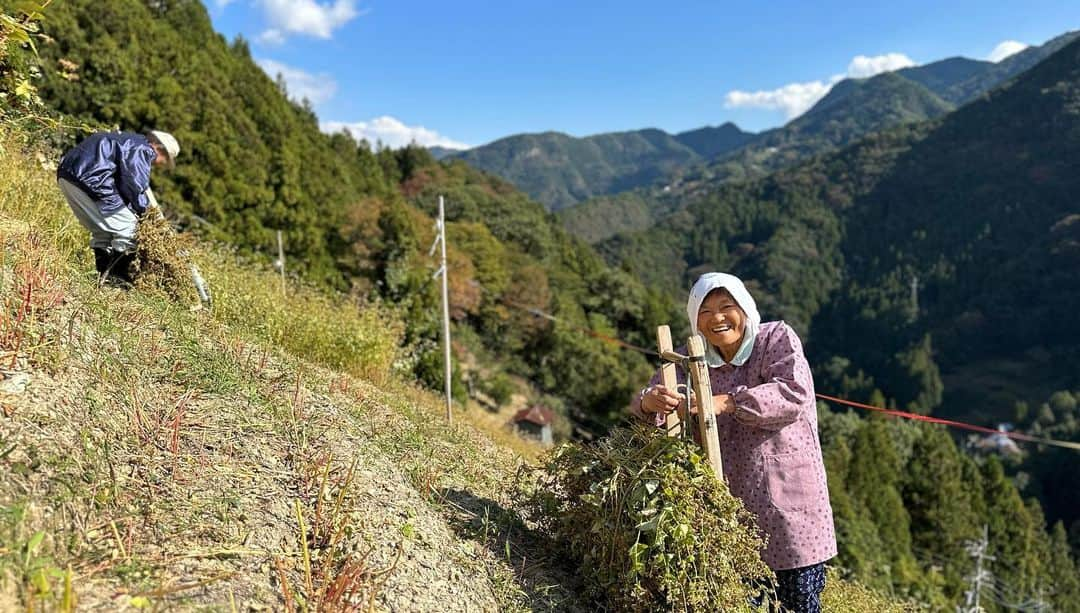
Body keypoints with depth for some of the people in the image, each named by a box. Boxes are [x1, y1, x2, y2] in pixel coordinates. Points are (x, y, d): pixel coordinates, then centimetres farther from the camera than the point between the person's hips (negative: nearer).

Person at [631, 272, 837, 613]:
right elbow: (643, 405, -4)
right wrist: (649, 402, -29)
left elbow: (794, 394, -20)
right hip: (729, 503, 3)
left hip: (787, 497, -2)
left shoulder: (777, 338, -4)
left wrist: (728, 402, -29)